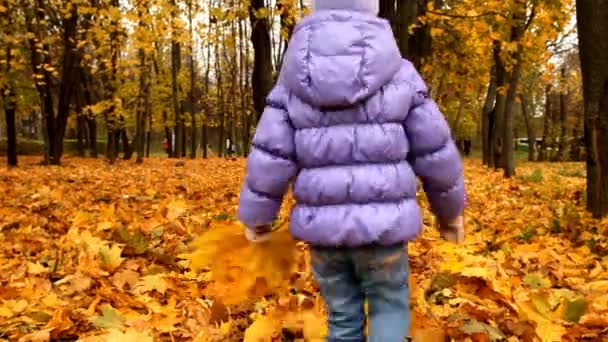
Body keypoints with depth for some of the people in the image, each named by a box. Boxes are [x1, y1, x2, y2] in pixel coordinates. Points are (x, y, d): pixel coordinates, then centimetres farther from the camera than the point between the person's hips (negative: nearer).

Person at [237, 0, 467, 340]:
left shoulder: (294, 82, -1)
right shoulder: (400, 75, -5)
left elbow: (270, 156, -2)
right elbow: (434, 151, 0)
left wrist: (257, 216, 12)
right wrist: (451, 208, 14)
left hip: (324, 226, 2)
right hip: (381, 224, -1)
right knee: (390, 307, 18)